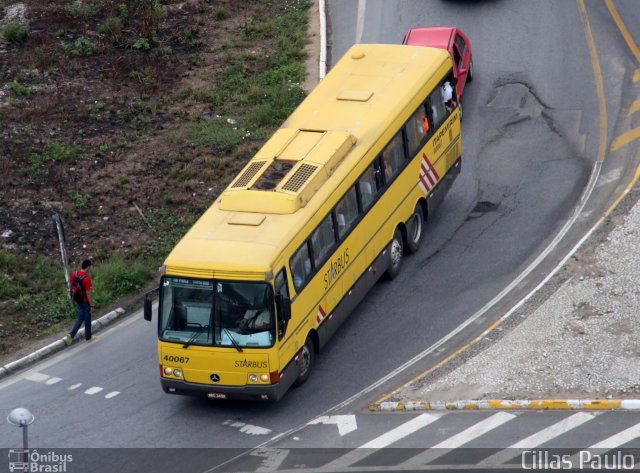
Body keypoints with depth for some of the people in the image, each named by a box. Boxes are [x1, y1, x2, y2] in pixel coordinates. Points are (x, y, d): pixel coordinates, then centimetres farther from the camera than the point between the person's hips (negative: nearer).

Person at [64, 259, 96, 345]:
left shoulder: (74, 274, -6)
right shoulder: (87, 278, -27)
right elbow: (88, 293, -23)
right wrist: (91, 305, -12)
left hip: (77, 300, 6)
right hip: (85, 301, -6)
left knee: (80, 318, 19)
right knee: (87, 319, 13)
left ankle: (71, 335, 5)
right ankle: (88, 337, 29)